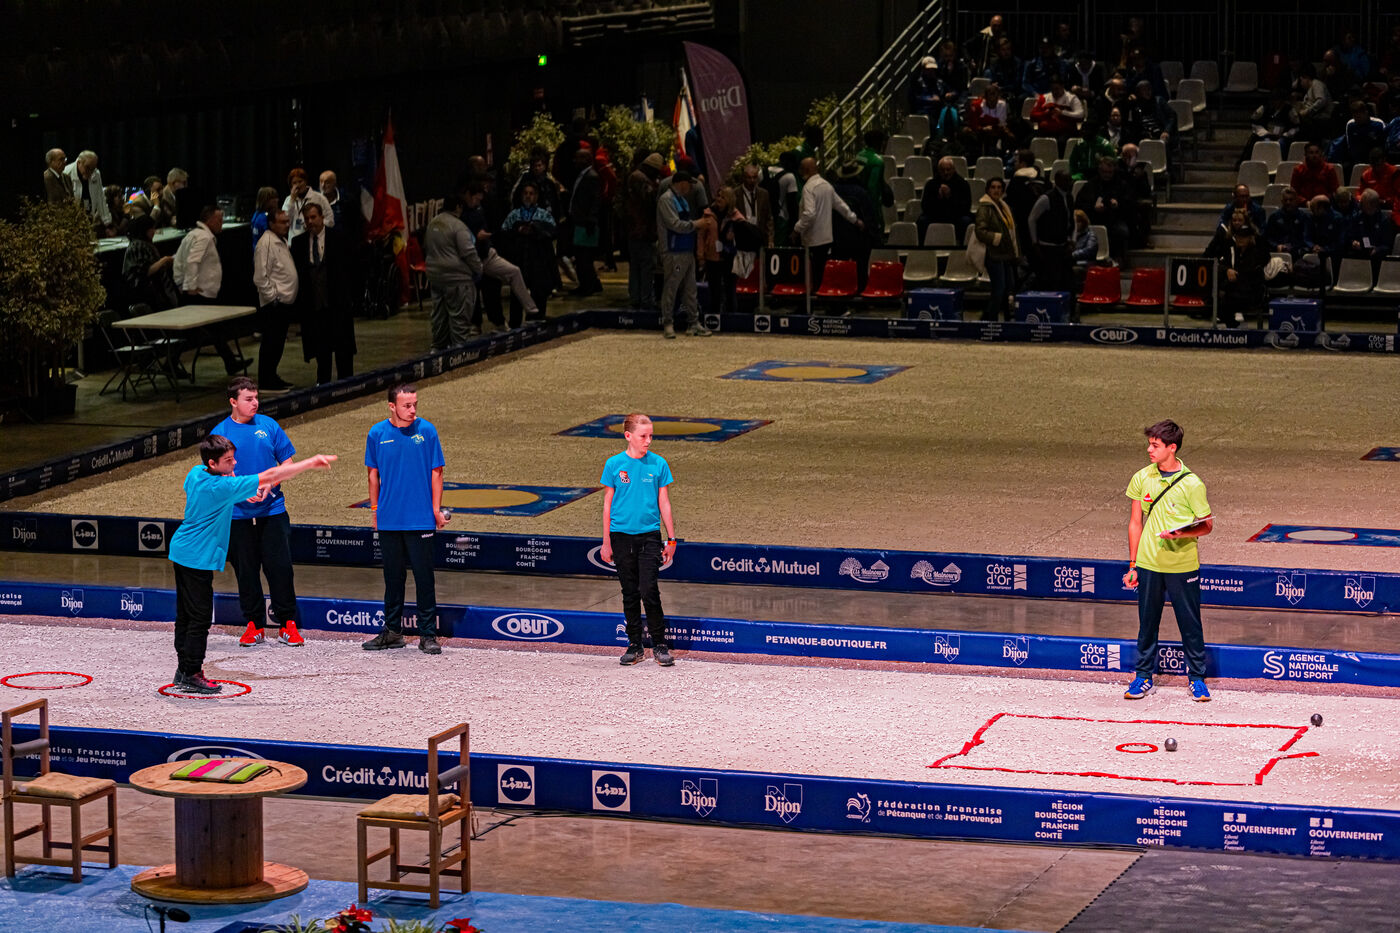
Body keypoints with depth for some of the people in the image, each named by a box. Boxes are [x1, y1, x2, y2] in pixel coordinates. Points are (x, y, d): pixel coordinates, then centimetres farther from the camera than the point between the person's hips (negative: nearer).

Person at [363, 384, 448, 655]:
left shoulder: (426, 431, -3)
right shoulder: (377, 434, 2)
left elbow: (436, 472, 1)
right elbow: (373, 473, 12)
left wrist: (436, 509, -2)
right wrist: (374, 508, 10)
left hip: (420, 518, -2)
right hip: (389, 519, 2)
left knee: (424, 576, -1)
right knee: (393, 575, 12)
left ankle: (428, 635, 4)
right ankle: (392, 631, 22)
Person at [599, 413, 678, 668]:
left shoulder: (658, 464, 1)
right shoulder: (614, 465, 0)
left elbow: (664, 503, 6)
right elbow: (608, 504, 5)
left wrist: (671, 539, 5)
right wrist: (606, 541, 3)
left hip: (649, 535, -1)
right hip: (622, 536, 1)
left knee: (649, 591, -11)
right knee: (630, 593, 7)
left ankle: (660, 644, 1)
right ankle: (635, 646, 17)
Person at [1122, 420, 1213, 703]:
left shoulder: (1191, 484, -9)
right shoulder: (1141, 478, 2)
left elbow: (1207, 525, -2)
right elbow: (1135, 523, 9)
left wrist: (1182, 533, -22)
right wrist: (1132, 565, 8)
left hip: (1183, 566, -3)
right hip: (1148, 564, 3)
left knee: (1190, 624, 4)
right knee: (1147, 623, 10)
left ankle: (1197, 679, 16)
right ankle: (1144, 676, 21)